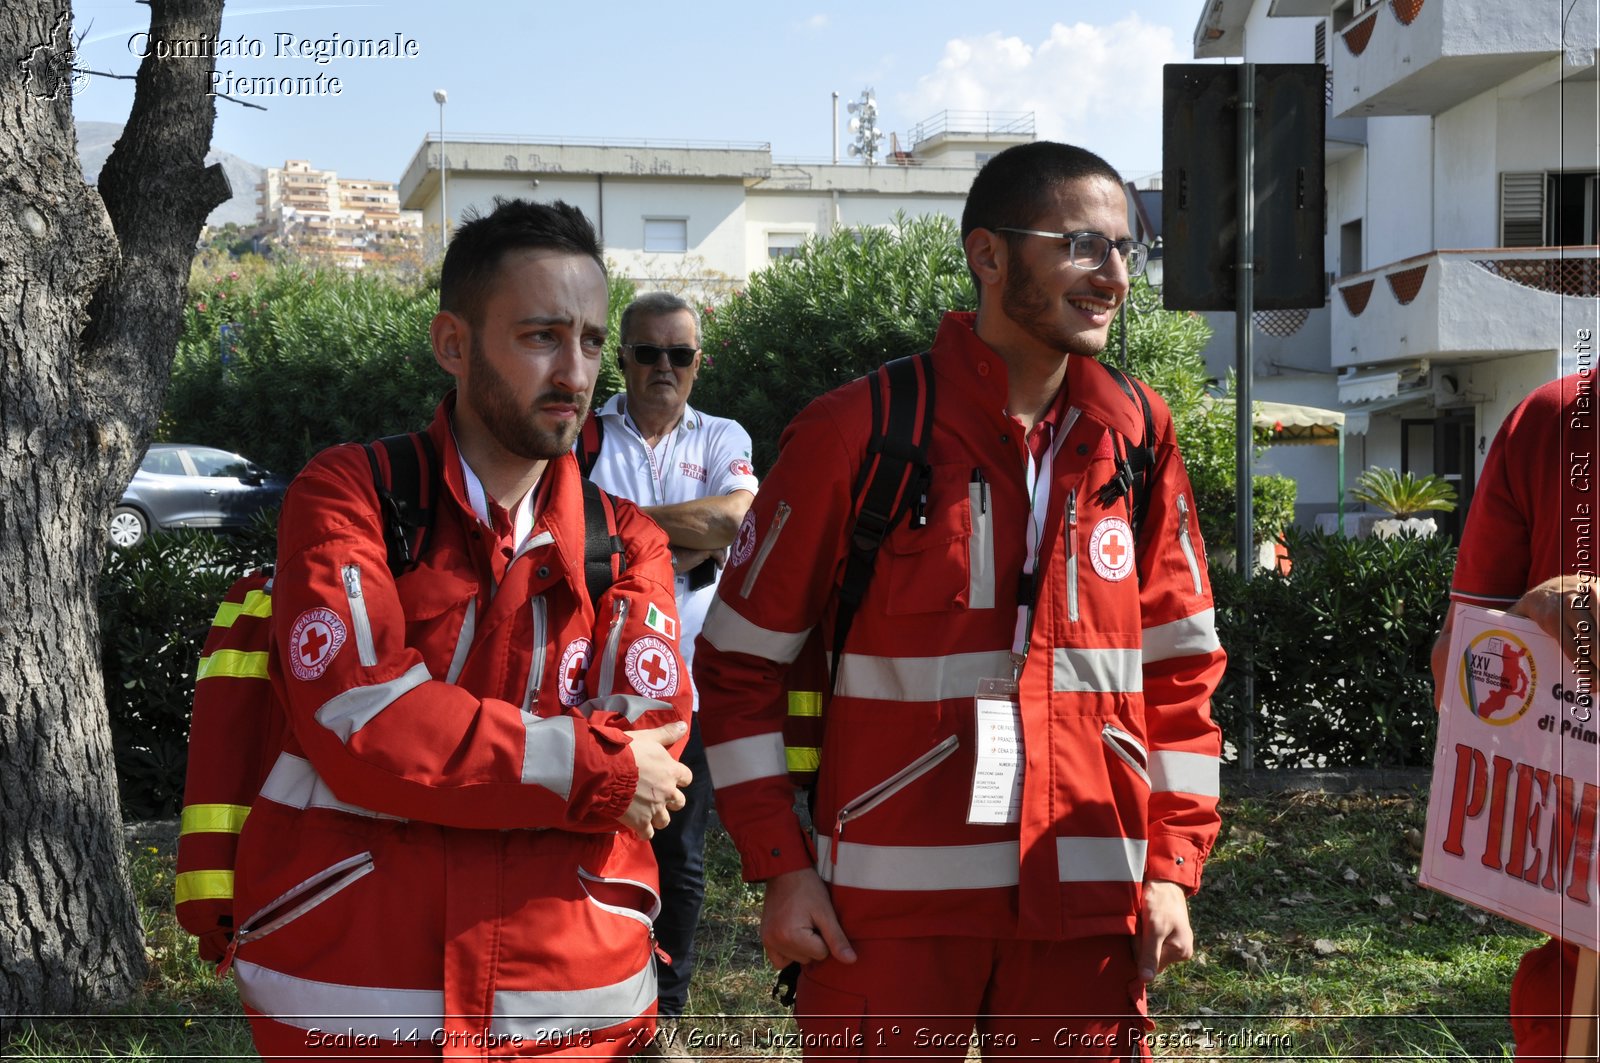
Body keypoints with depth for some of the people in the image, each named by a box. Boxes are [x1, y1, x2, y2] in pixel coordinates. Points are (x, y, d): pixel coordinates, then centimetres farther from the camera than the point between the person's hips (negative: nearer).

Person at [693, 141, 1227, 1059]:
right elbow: (744, 662, -1)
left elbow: (1181, 670, 11)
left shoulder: (1138, 441, 6)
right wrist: (783, 866, -6)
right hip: (889, 908, -3)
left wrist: (1172, 868, 5)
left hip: (1087, 905, 3)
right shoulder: (855, 433, -6)